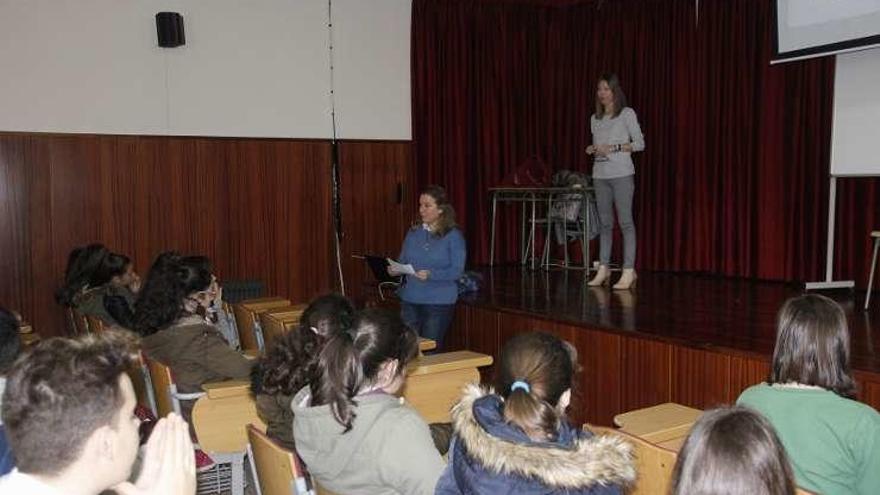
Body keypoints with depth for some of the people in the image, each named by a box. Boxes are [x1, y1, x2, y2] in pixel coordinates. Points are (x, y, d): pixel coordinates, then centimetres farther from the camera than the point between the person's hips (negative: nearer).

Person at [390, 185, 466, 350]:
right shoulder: (413, 233, 9)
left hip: (439, 302, -4)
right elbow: (402, 261, 14)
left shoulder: (453, 236, -5)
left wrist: (431, 274, -25)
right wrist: (395, 269, -8)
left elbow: (457, 271, -12)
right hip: (410, 299, 4)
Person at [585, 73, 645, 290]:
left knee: (625, 221, -8)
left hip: (622, 174, -5)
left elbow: (640, 144, -3)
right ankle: (603, 268, 11)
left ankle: (629, 271, -8)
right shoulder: (595, 118, 14)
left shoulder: (627, 114, -1)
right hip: (600, 174, 5)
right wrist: (592, 149, -1)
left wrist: (614, 147, -14)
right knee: (604, 222, 7)